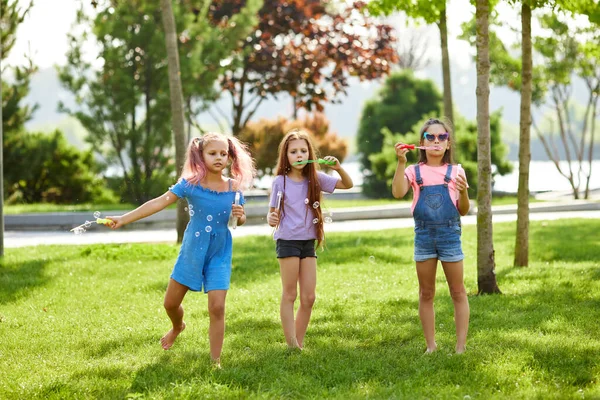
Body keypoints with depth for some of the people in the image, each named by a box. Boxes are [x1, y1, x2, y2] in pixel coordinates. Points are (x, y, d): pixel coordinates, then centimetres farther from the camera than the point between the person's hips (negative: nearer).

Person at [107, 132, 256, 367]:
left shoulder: (233, 188, -6)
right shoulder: (190, 184, -11)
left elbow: (241, 220, 8)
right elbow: (159, 203, -16)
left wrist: (240, 215, -18)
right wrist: (124, 219, -22)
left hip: (219, 255, -1)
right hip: (191, 251, 1)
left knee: (217, 307, -10)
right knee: (171, 302, 12)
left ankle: (216, 361, 2)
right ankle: (177, 327, 49)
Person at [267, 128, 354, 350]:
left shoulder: (315, 179, 3)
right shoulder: (280, 181, -6)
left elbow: (348, 184, 7)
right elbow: (272, 213, -2)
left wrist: (338, 167, -12)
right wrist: (271, 219, -25)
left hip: (309, 242, 4)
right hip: (288, 241, -4)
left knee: (308, 298, 4)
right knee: (289, 295, -1)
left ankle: (300, 343, 13)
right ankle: (291, 345, 0)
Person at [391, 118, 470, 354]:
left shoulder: (455, 172, 3)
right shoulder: (414, 172, 4)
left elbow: (463, 211, 3)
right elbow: (398, 193, -14)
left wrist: (463, 193, -17)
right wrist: (401, 163, -20)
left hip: (449, 234, -1)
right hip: (423, 235, 1)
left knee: (458, 292, 3)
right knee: (426, 294, 7)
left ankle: (461, 346, 7)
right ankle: (431, 346, 15)